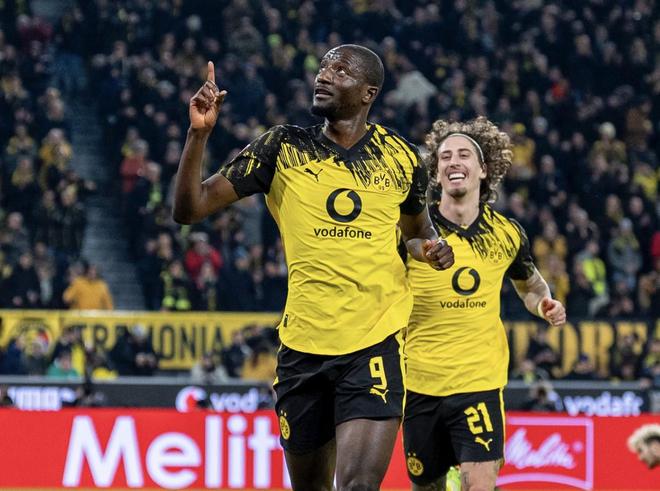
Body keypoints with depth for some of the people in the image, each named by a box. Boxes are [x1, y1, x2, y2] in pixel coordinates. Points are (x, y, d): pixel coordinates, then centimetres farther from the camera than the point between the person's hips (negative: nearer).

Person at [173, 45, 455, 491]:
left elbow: (417, 230, 23)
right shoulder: (283, 148, 0)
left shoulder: (401, 157, 4)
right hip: (304, 347, 2)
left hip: (377, 342, -1)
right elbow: (190, 208, -3)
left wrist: (429, 248, 0)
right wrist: (199, 134, -16)